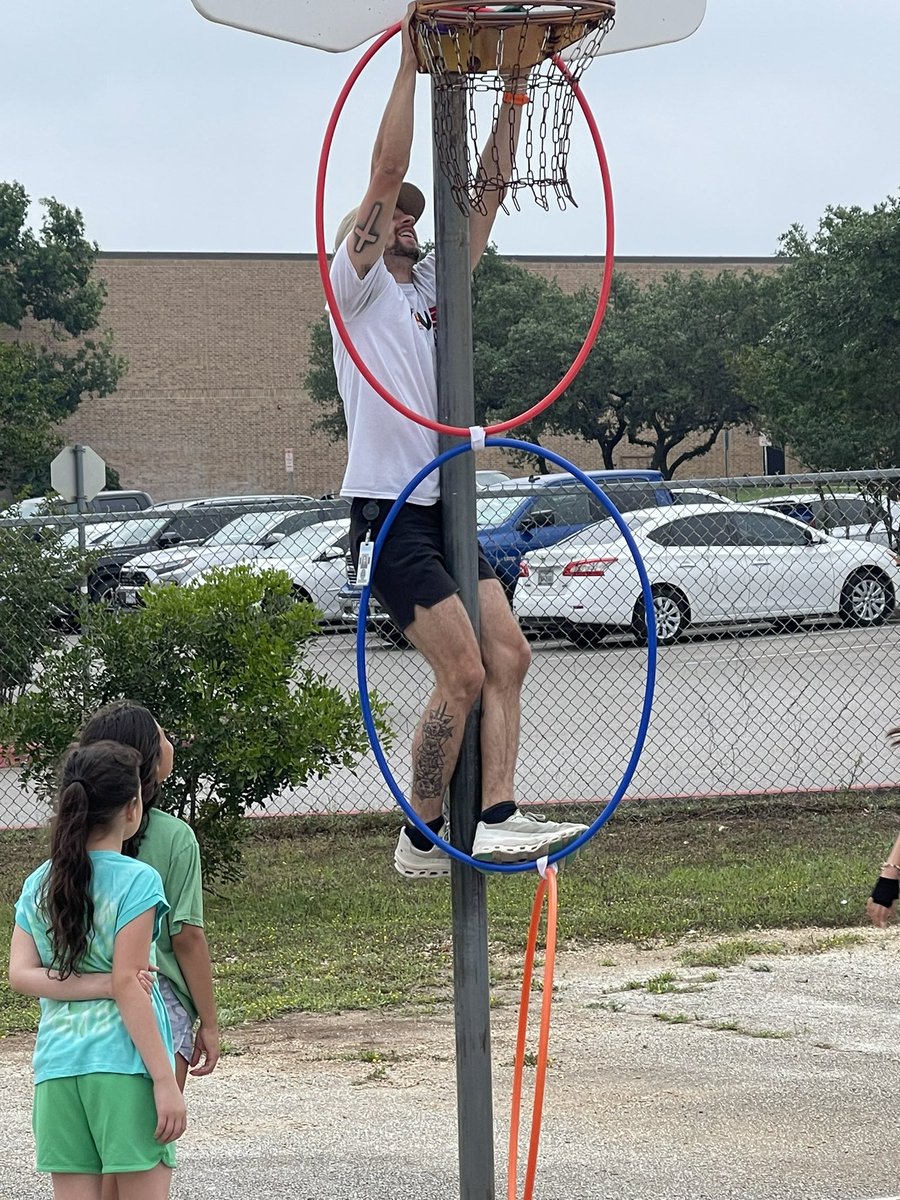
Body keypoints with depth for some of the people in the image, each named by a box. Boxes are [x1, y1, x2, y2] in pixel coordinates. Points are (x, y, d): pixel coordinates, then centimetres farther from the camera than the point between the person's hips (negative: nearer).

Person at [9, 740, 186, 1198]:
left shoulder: (39, 884, 10)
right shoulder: (137, 880, -7)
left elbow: (20, 974, 0)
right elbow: (128, 984, -12)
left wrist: (95, 985, -6)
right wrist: (165, 1080, -11)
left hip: (57, 1065, 5)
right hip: (124, 1064, -5)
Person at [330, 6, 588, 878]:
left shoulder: (431, 285, 18)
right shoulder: (357, 286, -1)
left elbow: (485, 195, 15)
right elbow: (386, 172, -12)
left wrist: (513, 94, 8)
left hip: (445, 509, 8)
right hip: (390, 510, -8)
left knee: (507, 655, 0)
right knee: (463, 674, -12)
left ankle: (495, 820, -1)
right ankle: (421, 840, -2)